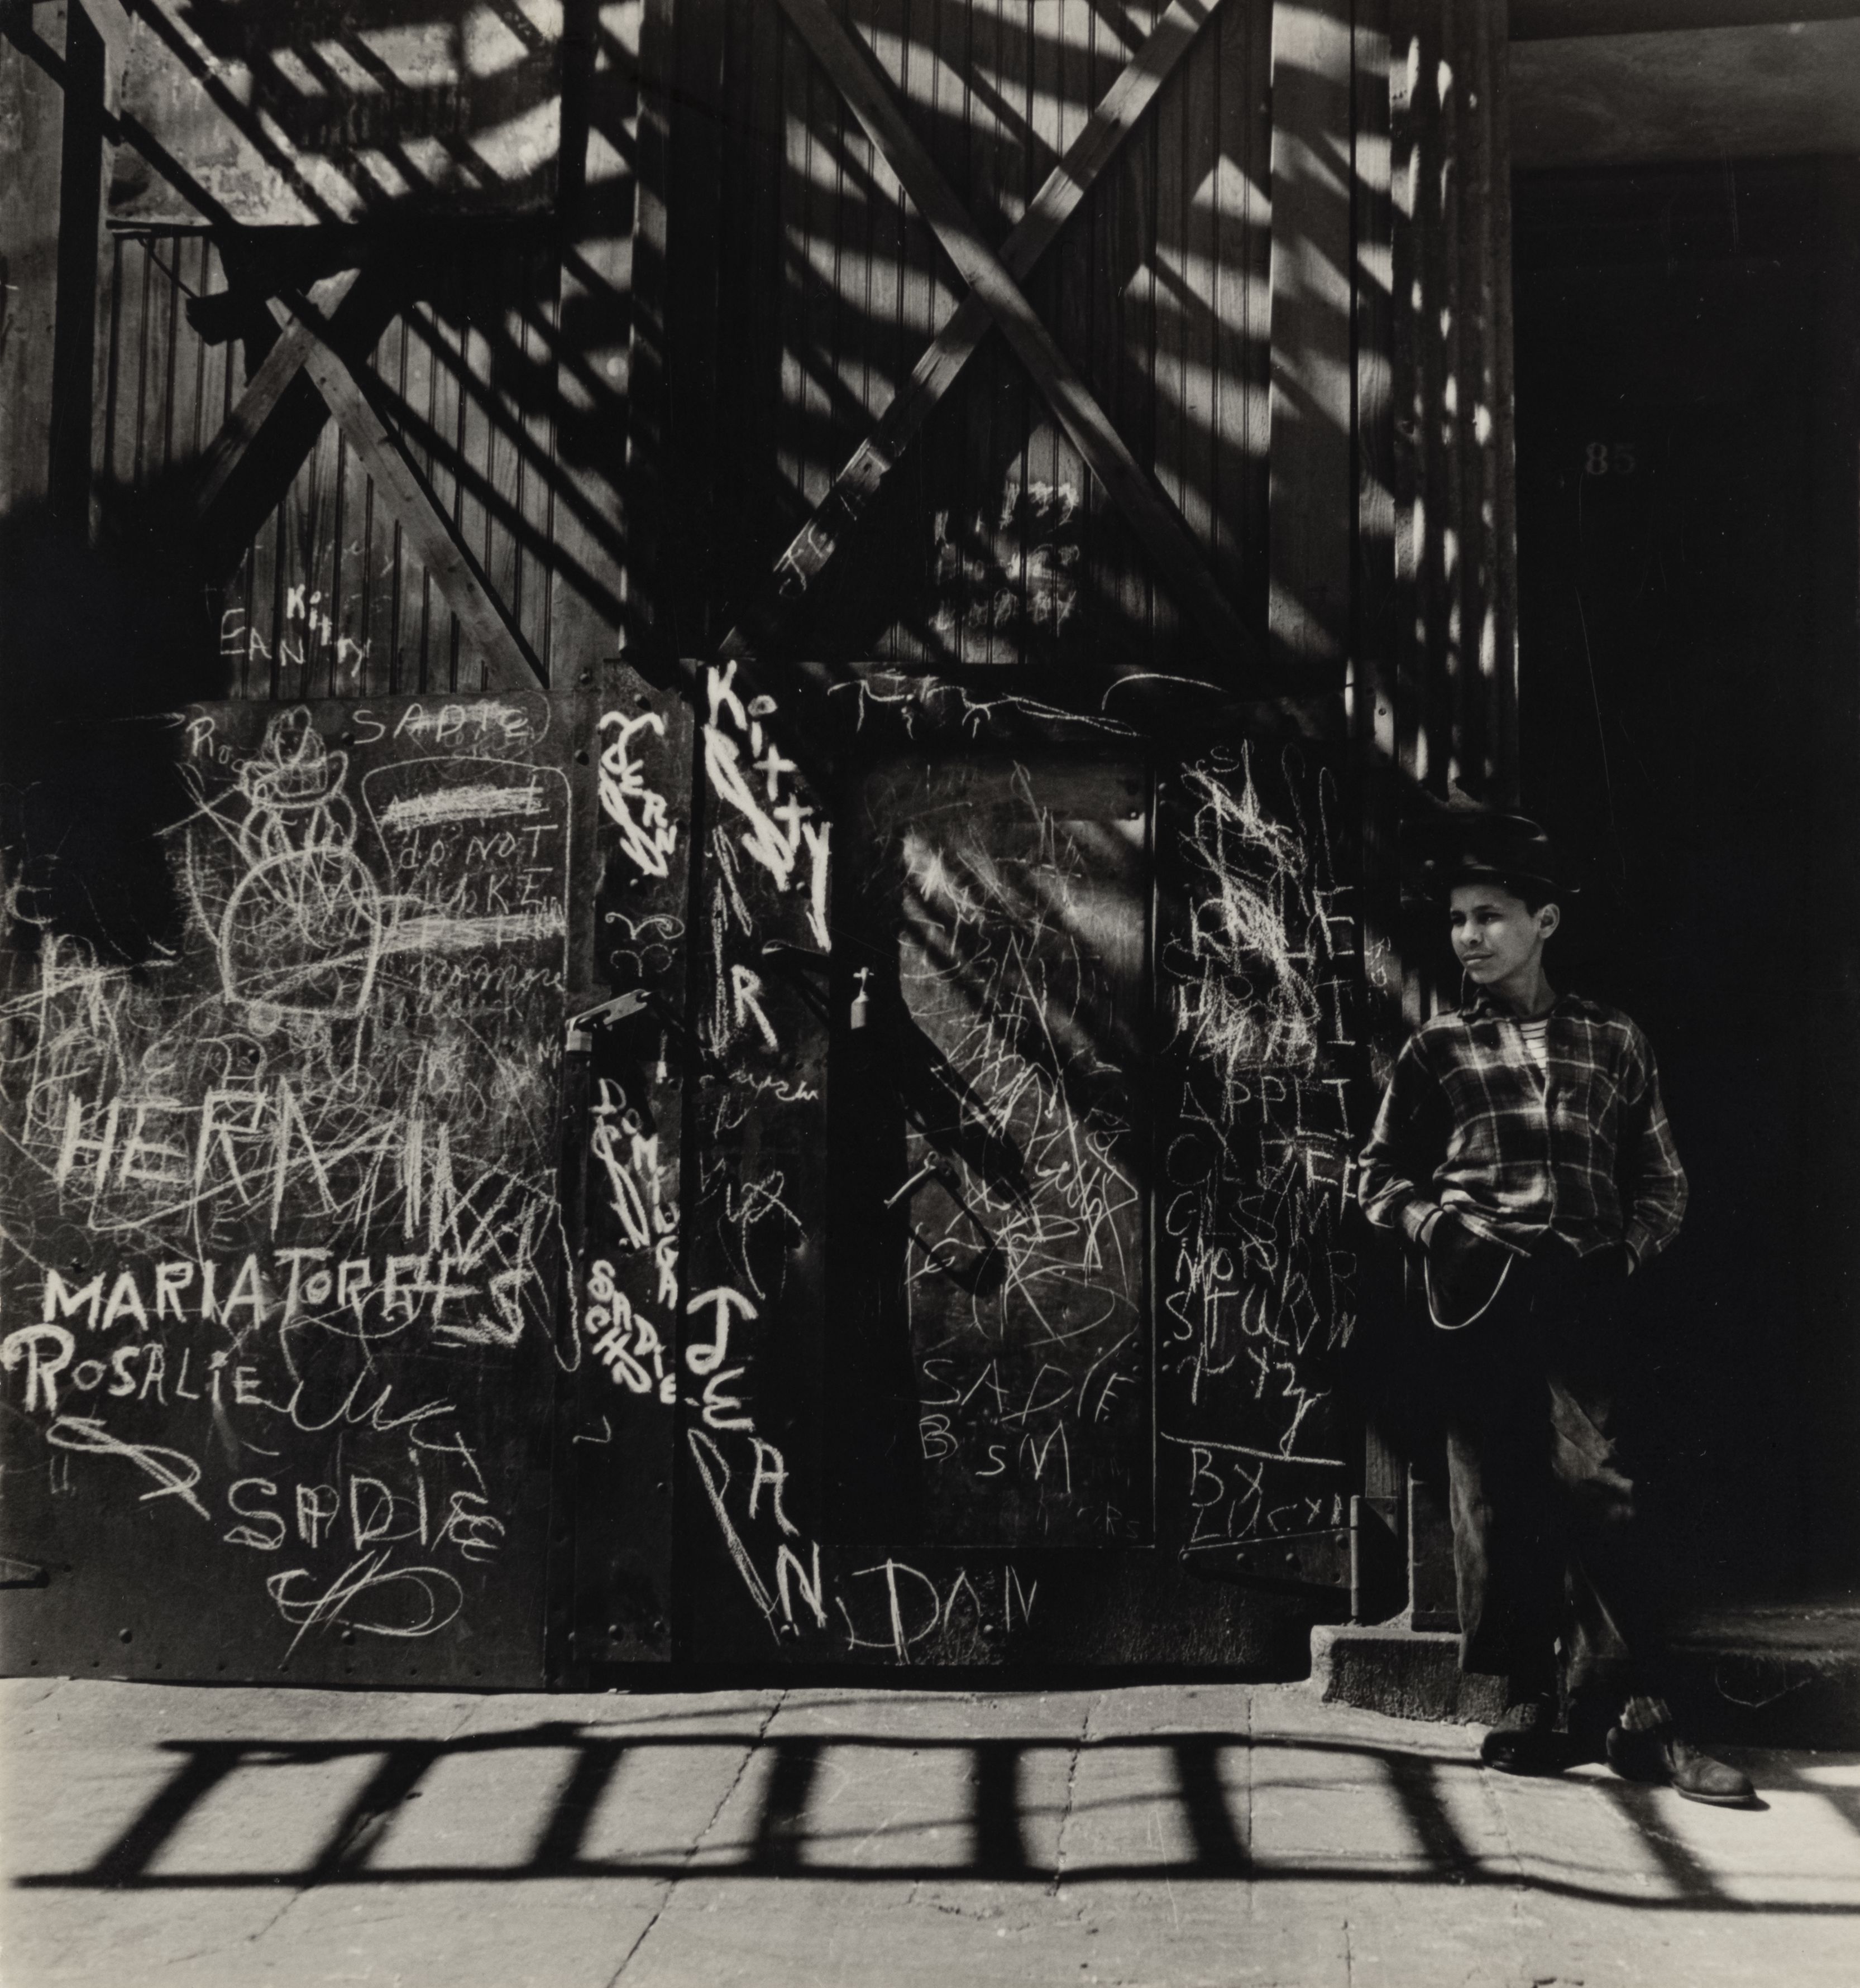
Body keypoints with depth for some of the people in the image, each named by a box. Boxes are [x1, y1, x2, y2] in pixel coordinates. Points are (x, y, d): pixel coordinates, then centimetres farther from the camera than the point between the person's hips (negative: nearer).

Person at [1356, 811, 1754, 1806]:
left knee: (1596, 1483, -10)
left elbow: (1663, 1180, 16)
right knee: (1496, 1499, 1)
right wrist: (1441, 1225, -4)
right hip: (1478, 1301, 0)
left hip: (1584, 1298, 0)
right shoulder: (1434, 1051, 12)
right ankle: (1530, 1707, 10)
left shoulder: (1613, 1040, 14)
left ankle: (1632, 1713, -3)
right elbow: (1379, 1175, 13)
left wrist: (1628, 1249, -1)